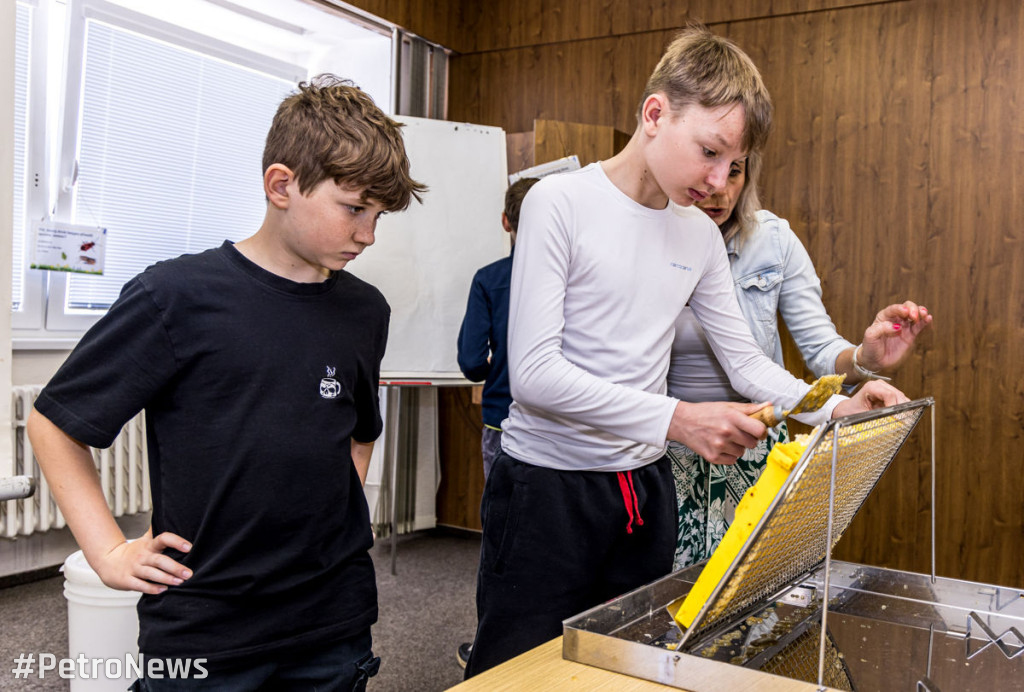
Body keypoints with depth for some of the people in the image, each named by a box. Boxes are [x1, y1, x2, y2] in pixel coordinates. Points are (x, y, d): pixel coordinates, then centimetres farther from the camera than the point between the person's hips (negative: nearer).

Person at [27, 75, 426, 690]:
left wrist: (340, 513, 8)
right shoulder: (177, 297, -12)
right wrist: (109, 553, -6)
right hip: (201, 630, -4)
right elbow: (55, 422, -3)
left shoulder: (366, 312, 2)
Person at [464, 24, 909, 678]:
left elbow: (746, 359, 10)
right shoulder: (561, 202, -13)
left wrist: (837, 408, -7)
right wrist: (678, 419, -26)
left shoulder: (702, 235, 6)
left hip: (643, 487, 6)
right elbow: (533, 371, -20)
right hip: (546, 484, -5)